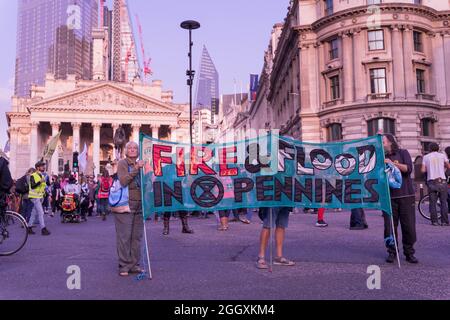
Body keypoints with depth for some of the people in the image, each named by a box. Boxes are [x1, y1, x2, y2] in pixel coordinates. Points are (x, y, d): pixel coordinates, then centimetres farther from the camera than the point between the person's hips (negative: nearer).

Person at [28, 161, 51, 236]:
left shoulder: (42, 176, 15)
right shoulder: (33, 176, -10)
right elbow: (32, 186, -21)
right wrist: (40, 181, -31)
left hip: (40, 197, 8)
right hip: (35, 197, -8)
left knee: (34, 213, 12)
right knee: (40, 212, -13)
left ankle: (29, 228, 19)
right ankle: (43, 229, -13)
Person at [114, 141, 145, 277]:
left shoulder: (140, 164, 15)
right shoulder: (122, 163, -2)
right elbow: (123, 181, -17)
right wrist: (136, 169, -21)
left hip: (139, 205, 6)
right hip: (125, 204, -6)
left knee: (137, 236, 8)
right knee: (124, 236, -2)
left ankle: (134, 265, 17)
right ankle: (124, 266, 7)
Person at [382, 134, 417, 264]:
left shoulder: (403, 153, 7)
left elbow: (408, 169, -7)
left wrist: (392, 163, -13)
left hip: (406, 196, -1)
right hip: (389, 197, 1)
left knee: (409, 226, 2)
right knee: (390, 226, 0)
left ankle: (409, 253, 14)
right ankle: (392, 252, 12)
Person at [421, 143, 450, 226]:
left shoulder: (426, 157, 6)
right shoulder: (442, 155, 5)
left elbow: (423, 170, -2)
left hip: (431, 182, 0)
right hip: (441, 181, 0)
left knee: (432, 203, 4)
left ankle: (434, 221, 3)